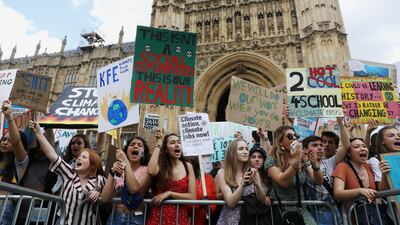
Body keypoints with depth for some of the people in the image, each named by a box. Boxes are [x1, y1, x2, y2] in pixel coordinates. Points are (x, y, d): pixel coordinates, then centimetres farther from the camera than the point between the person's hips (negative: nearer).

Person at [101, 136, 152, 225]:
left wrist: (125, 161, -20)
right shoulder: (116, 169, 3)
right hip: (115, 217, 3)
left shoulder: (146, 170, -5)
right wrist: (112, 174, -17)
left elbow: (135, 189, -25)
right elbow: (104, 199, -6)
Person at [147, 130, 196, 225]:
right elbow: (151, 171, -27)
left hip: (180, 216, 1)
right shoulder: (160, 165, -2)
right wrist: (158, 144, -17)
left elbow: (192, 196, -4)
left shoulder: (188, 166, -1)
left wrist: (169, 193, -14)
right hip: (158, 215, 0)